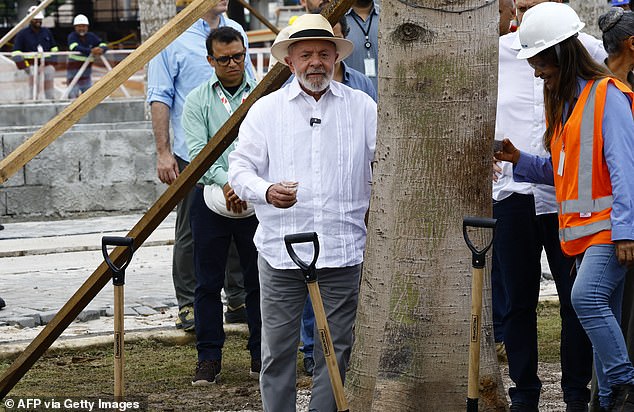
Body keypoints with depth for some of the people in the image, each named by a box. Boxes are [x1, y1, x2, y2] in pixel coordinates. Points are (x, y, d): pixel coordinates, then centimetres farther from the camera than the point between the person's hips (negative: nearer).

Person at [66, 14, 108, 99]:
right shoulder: (72, 36, -11)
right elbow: (75, 47, -30)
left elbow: (104, 45, -5)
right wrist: (91, 51, -42)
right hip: (74, 69, -5)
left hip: (87, 70, 5)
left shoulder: (91, 36, 3)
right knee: (73, 96, -9)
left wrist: (101, 49, -31)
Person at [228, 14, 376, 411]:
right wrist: (267, 191, -18)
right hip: (280, 249, 0)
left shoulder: (362, 107, 8)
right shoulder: (266, 109, 7)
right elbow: (241, 166, 3)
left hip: (343, 251, 0)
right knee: (277, 350, 2)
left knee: (335, 350, 3)